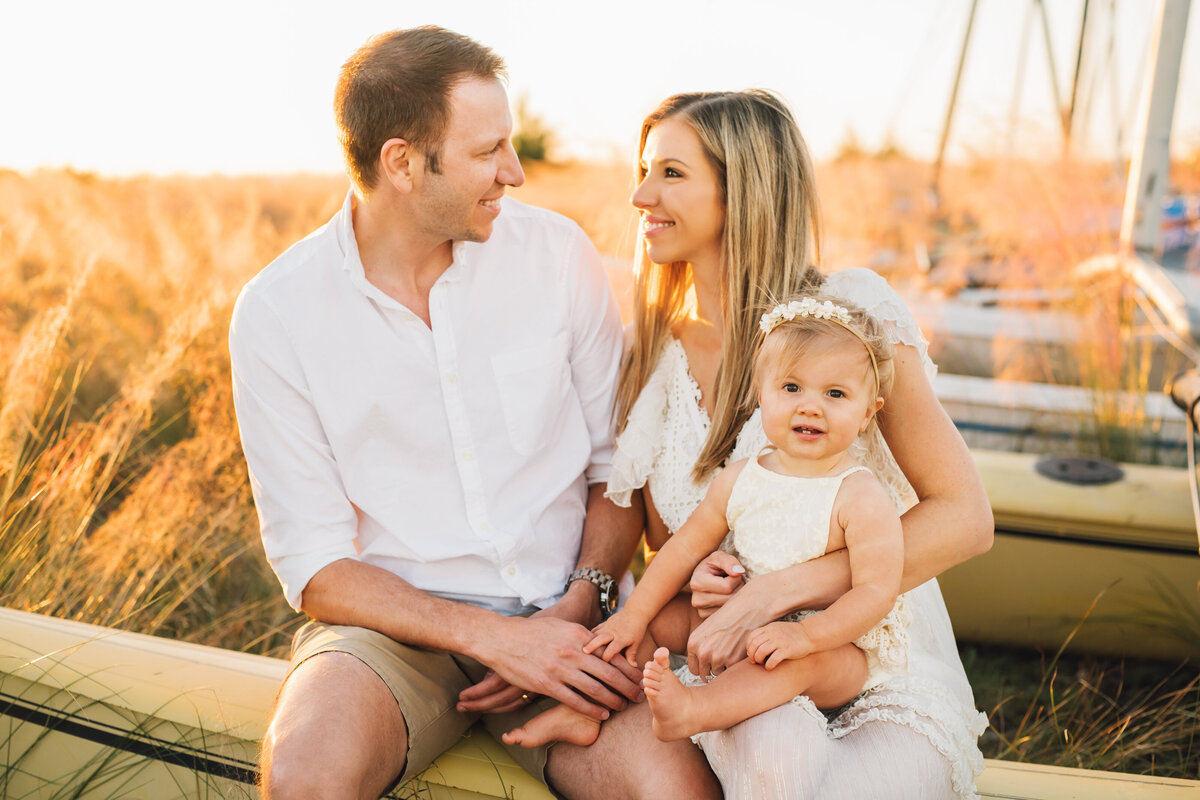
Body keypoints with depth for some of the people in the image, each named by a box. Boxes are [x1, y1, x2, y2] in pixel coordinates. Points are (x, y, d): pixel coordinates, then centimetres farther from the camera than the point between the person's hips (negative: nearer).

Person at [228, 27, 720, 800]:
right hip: (395, 622, 0)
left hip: (561, 617, 1)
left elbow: (620, 465, 6)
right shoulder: (276, 313, -7)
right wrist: (492, 635, -19)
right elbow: (314, 566, -7)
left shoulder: (558, 253, -1)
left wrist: (576, 609, -11)